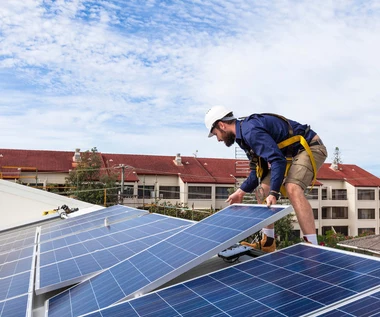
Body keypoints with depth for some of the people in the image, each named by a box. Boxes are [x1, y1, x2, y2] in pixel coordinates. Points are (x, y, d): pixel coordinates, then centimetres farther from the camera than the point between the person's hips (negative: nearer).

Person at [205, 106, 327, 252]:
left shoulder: (251, 130, -26)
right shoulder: (245, 133, 7)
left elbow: (278, 160, -34)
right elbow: (260, 169, 12)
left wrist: (273, 193, -37)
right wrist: (241, 191, 8)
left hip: (310, 148, -10)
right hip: (292, 153, 10)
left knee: (292, 188, -34)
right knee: (262, 190, 7)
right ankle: (268, 243, 12)